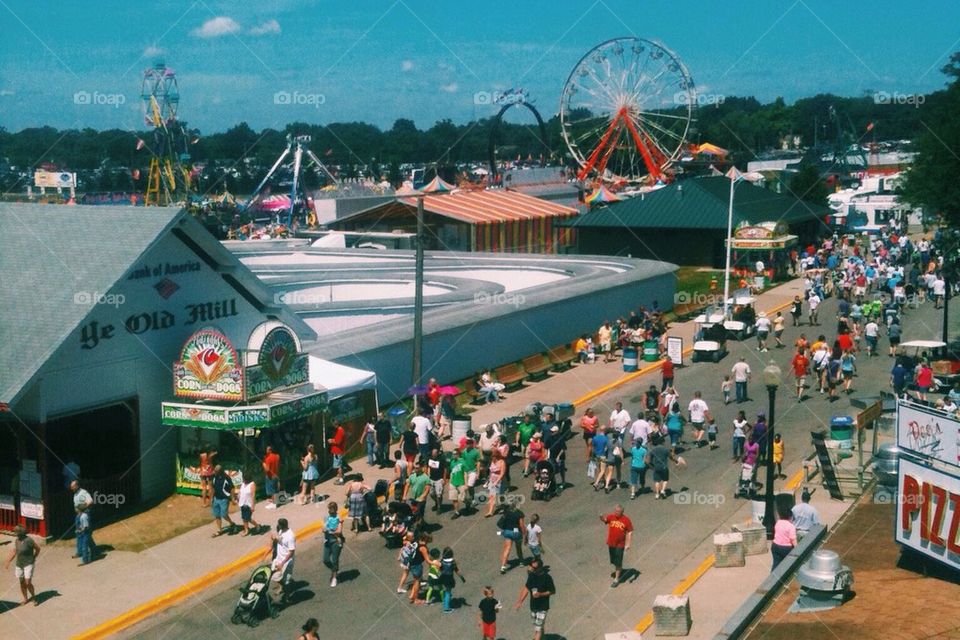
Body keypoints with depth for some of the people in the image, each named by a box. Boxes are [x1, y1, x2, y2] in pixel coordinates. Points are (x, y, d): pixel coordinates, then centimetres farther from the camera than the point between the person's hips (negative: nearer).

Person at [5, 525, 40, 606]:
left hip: (28, 564, -6)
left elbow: (38, 548, -7)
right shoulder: (16, 541, 4)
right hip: (19, 565, 6)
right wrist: (8, 562, 12)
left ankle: (34, 597, 10)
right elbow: (14, 552, 15)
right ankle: (25, 599, 25)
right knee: (22, 583, 10)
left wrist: (34, 558, 3)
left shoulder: (28, 540, -18)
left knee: (28, 583, -10)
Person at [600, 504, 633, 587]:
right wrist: (602, 518, -45)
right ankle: (619, 569, 50)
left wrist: (628, 544, -12)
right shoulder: (611, 517, -7)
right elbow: (605, 519, -20)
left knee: (618, 562, 1)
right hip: (611, 543, 3)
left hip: (620, 544, -3)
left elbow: (630, 532, -7)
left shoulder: (626, 520, -13)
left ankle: (616, 579, 13)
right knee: (613, 560, 21)